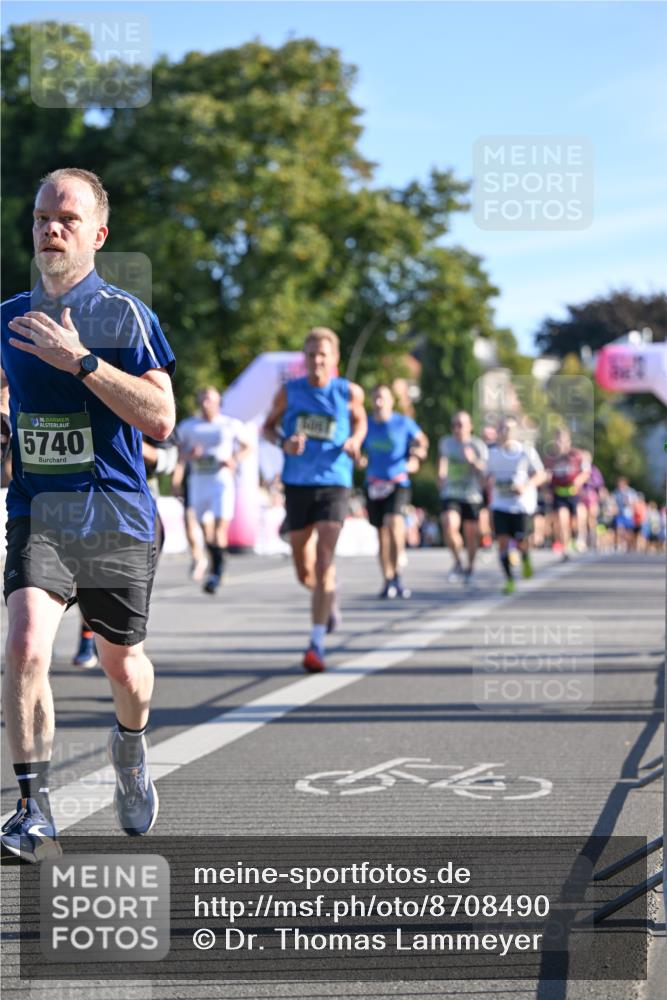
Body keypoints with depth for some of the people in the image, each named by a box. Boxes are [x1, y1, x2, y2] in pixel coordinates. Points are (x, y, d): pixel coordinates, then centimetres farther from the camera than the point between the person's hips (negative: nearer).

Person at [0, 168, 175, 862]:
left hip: (117, 516, -2)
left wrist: (80, 361, -23)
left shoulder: (123, 315, -7)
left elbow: (160, 420, -18)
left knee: (122, 664, 12)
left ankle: (130, 750, 46)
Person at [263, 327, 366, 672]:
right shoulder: (289, 392, 1)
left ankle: (317, 642, -14)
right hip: (297, 485, 2)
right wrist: (284, 443, -9)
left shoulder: (349, 392, 0)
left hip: (333, 484, -2)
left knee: (324, 562, -16)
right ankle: (330, 599, 44)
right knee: (304, 572, 9)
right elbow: (268, 427, 13)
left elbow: (360, 421, 19)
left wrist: (355, 441, -3)